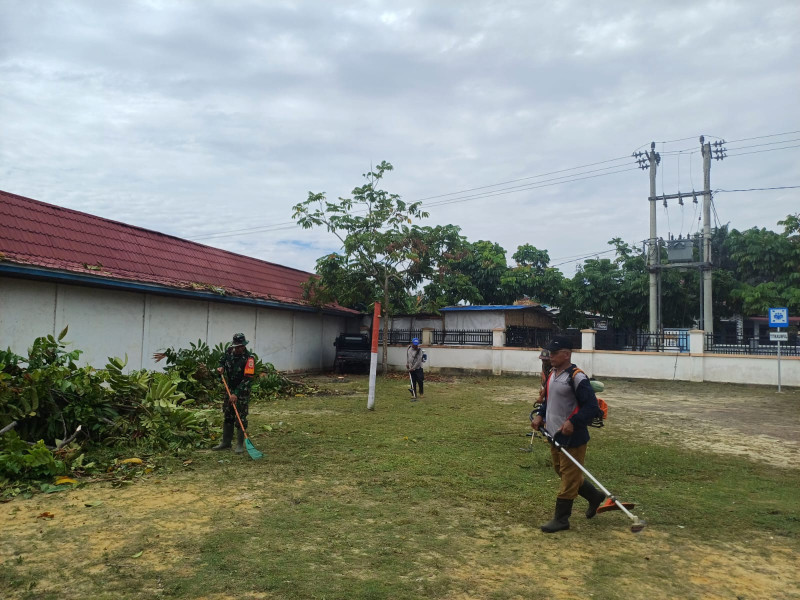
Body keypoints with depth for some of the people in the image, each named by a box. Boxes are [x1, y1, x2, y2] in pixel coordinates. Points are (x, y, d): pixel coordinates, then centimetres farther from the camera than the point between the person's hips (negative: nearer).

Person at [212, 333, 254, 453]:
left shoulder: (248, 358, -23)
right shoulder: (229, 350, -4)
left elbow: (247, 379, -26)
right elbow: (222, 360, 19)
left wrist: (236, 394, -30)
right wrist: (221, 367, -4)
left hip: (242, 390, -6)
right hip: (229, 388, 6)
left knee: (241, 418, -4)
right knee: (227, 416, 13)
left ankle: (240, 445, 5)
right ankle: (226, 442, 24)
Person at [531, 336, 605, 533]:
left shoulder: (577, 377, -18)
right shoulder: (552, 375, 9)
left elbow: (592, 406, -19)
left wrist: (573, 422, -28)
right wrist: (540, 415, 5)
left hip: (572, 437, -10)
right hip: (554, 435, 10)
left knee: (569, 478, 1)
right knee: (562, 472, 21)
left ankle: (561, 518, 11)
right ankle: (595, 496, 39)